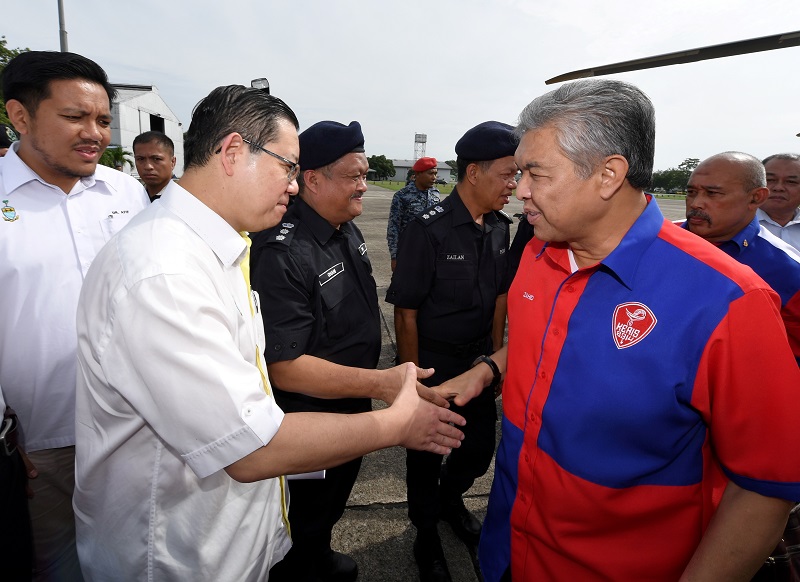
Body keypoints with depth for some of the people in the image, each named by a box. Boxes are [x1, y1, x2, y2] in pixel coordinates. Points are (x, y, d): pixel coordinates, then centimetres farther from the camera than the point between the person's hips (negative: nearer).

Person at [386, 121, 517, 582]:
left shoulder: (500, 227, -1)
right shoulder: (430, 229, -20)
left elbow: (500, 295, 10)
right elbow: (406, 312, -16)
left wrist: (495, 354, 10)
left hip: (478, 358, 6)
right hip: (433, 359, -5)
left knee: (483, 444, 17)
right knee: (427, 450, 13)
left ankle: (449, 498, 49)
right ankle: (427, 531, 40)